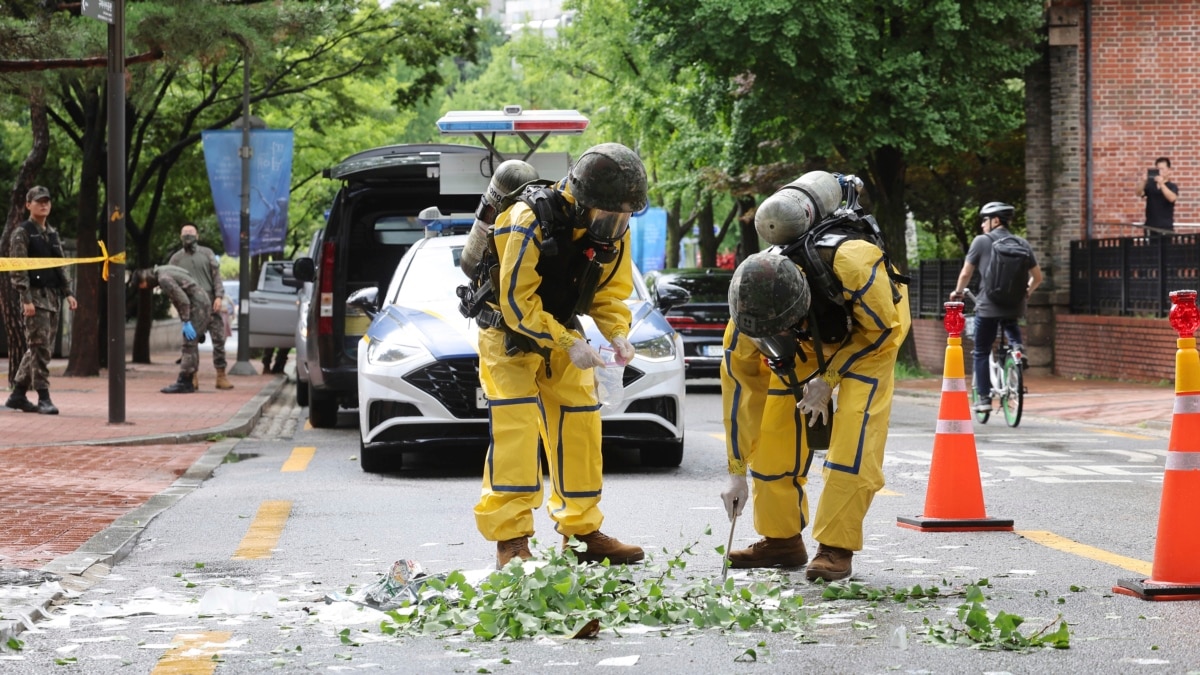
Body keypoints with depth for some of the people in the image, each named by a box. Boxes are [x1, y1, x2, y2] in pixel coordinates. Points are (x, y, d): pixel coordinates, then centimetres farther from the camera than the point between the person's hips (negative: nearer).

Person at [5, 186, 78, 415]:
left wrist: (68, 293, 11)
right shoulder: (22, 233, -5)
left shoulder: (52, 233, 17)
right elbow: (18, 270, -11)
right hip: (35, 295, -7)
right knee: (40, 348, -10)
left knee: (39, 349, 9)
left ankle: (18, 395, 17)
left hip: (53, 297, 7)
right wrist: (26, 299, -19)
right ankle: (44, 398, -9)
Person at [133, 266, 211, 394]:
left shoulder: (163, 278, -16)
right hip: (201, 303, 10)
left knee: (189, 344, -9)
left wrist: (186, 323, -21)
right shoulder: (163, 271, 16)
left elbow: (183, 299, -23)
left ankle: (183, 383, -10)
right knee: (190, 345, 10)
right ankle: (187, 383, 11)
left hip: (197, 305, -10)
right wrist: (185, 322, 19)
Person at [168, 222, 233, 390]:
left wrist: (219, 296, -7)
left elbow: (216, 276, 6)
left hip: (211, 304, 0)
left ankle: (221, 376, 3)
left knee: (219, 339, -3)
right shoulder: (176, 259, 10)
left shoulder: (207, 253, 11)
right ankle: (193, 377, 3)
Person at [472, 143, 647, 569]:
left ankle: (582, 530, 17)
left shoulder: (614, 230, -10)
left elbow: (610, 292, 1)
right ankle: (510, 540, -16)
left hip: (561, 332, 6)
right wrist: (569, 344, -32)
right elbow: (517, 302, -28)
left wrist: (618, 334, -19)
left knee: (580, 426, 5)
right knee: (515, 430, -17)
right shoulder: (531, 222, -30)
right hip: (510, 333, -6)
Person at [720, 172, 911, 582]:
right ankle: (781, 538, 11)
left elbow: (882, 331, -23)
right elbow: (739, 386, -18)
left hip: (870, 330, -4)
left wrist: (829, 378, -27)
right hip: (810, 337, 4)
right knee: (776, 426, -5)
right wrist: (737, 474, -14)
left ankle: (836, 548, -15)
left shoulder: (852, 266, -45)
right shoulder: (747, 314, -31)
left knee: (854, 432, -20)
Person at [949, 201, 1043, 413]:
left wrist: (957, 292, 17)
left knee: (981, 352, 9)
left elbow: (966, 273, -1)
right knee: (1013, 341, 26)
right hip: (1014, 307, 3)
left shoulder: (981, 241, -3)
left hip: (988, 306, -3)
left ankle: (983, 398, 6)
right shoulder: (1021, 244, 8)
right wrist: (1027, 292, 29)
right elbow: (1037, 276, 10)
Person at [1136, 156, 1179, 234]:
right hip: (1150, 226, 3)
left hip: (1166, 227, -3)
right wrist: (1142, 182, -26)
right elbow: (1140, 194, -7)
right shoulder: (1150, 184, 9)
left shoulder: (1172, 187, 2)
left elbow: (1172, 198, -18)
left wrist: (1161, 184, -28)